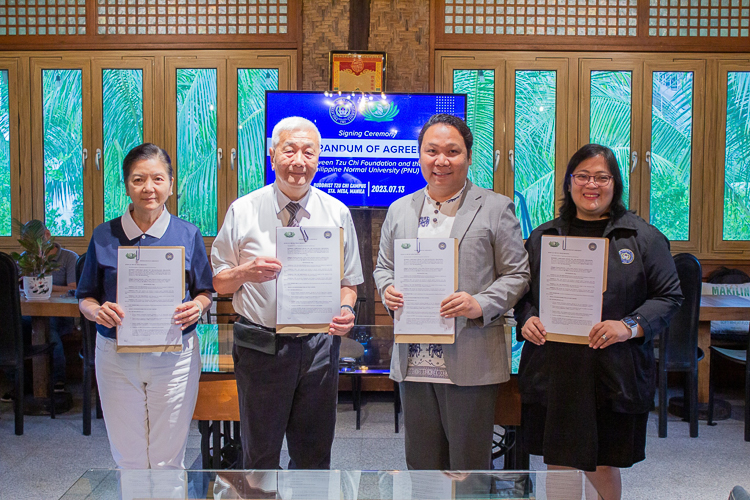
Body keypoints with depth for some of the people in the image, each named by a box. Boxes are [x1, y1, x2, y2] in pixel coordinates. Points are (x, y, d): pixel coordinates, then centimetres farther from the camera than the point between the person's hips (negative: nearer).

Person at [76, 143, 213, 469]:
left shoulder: (188, 235, 1)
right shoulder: (104, 237, 2)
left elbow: (205, 292, 8)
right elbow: (85, 297, 8)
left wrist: (197, 306, -15)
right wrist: (97, 311, -14)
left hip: (175, 356, -1)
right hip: (116, 356, 1)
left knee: (168, 458, 9)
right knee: (128, 459, 12)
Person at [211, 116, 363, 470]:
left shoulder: (338, 214, 3)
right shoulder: (242, 211, -1)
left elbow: (348, 281, 9)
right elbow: (218, 283, 3)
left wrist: (346, 310, -12)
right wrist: (245, 272, -18)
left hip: (319, 345, 2)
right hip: (261, 345, -1)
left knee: (314, 453, 15)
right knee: (260, 454, 14)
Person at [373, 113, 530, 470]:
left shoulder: (496, 208, 2)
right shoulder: (400, 209, 14)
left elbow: (517, 275, 1)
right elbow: (383, 267, 20)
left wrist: (481, 305, -16)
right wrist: (388, 290, -2)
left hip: (470, 363, -3)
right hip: (413, 363, 4)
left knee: (469, 462, 6)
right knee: (420, 461, 14)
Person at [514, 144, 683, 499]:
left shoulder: (643, 237, 3)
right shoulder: (543, 237, 10)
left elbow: (669, 295, 1)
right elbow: (522, 291, 16)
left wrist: (630, 326, -14)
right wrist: (527, 319, -4)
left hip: (612, 374, -2)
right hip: (552, 372, 2)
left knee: (600, 464, 9)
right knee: (557, 464, 8)